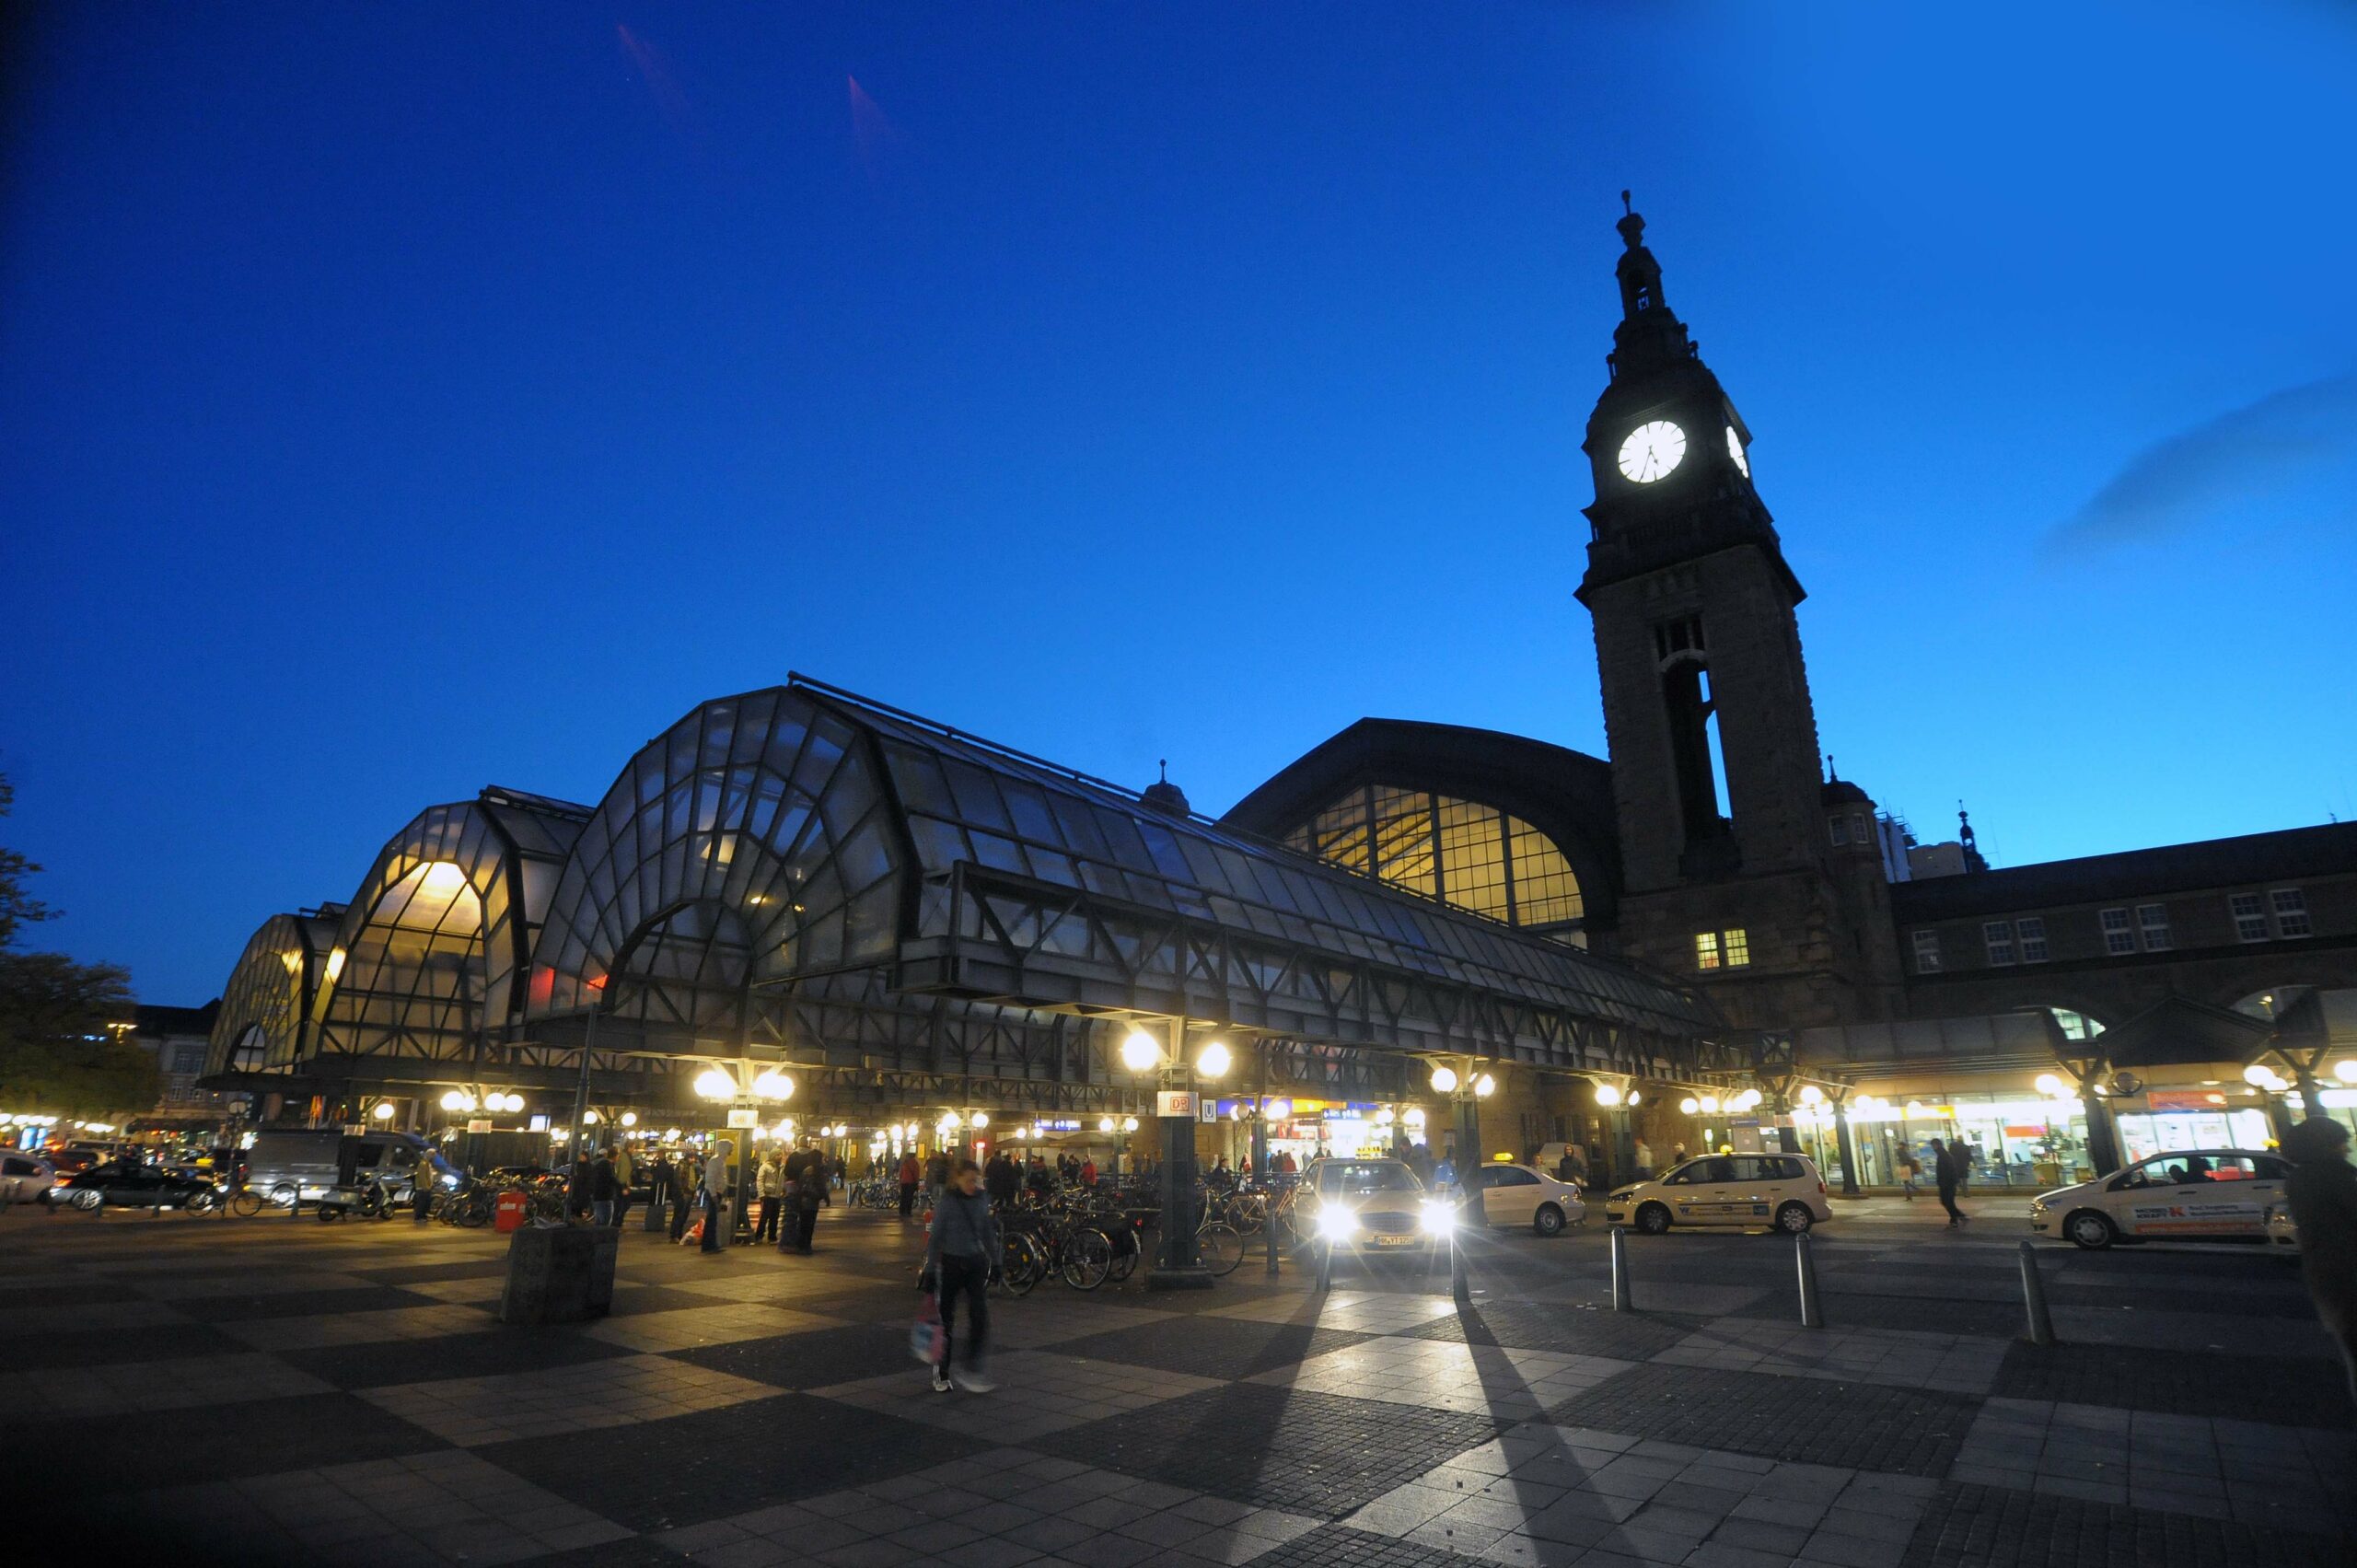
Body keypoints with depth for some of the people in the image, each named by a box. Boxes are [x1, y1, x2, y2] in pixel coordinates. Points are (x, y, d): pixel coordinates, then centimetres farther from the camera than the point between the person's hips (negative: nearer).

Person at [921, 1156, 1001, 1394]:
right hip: (951, 1263, -3)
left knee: (979, 1314, -11)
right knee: (947, 1318, 7)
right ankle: (941, 1373, 23)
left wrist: (994, 1262, 12)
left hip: (976, 1262, 3)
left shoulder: (982, 1199, 1)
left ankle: (971, 1370, -4)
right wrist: (930, 1270, -9)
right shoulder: (946, 1202, -11)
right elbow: (935, 1237, -8)